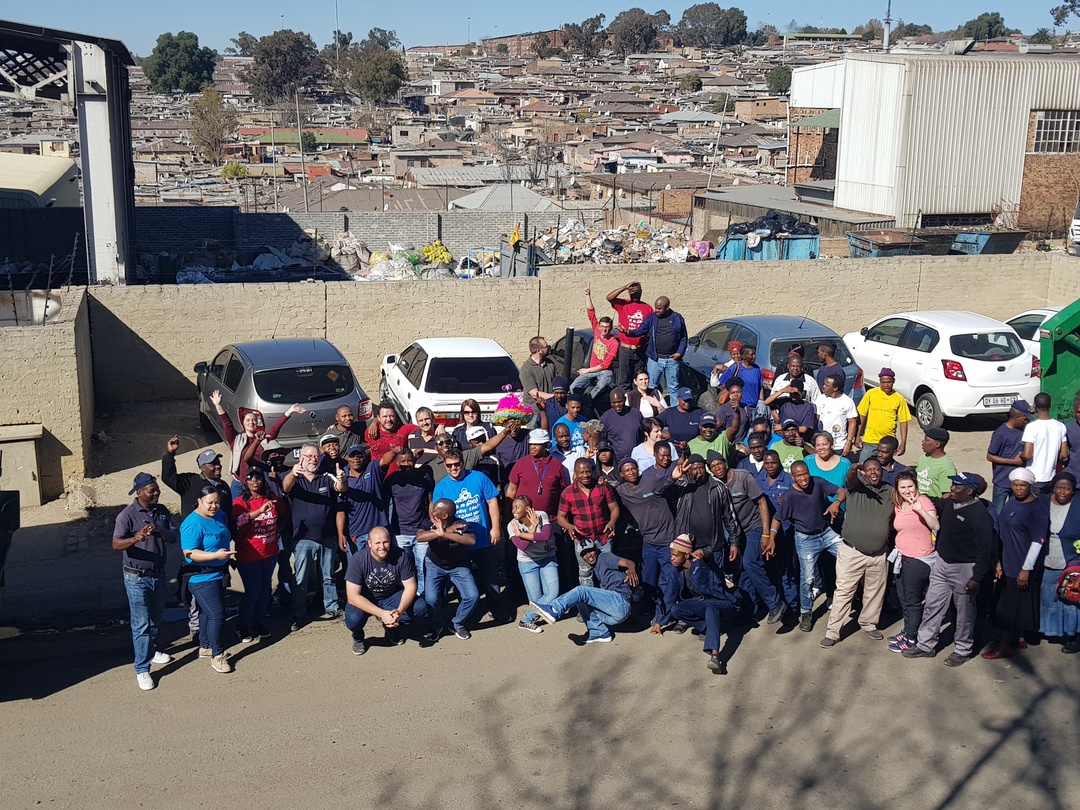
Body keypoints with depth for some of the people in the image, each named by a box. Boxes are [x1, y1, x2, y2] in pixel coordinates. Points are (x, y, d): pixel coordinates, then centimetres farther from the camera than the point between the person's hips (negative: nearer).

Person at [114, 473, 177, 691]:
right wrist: (136, 538, -43)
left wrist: (160, 530, -24)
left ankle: (151, 650, 44)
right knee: (141, 623, -5)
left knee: (156, 618, 21)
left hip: (158, 574, 6)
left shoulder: (162, 511, 2)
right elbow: (116, 544, -23)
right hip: (137, 577, -6)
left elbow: (173, 537, -3)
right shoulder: (127, 514, -15)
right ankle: (142, 670, 0)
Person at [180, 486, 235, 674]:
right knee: (217, 615, -9)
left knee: (208, 612, 19)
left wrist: (228, 554, 13)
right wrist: (216, 555, -35)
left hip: (218, 574, 8)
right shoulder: (193, 524, -21)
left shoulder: (219, 517, 5)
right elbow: (189, 553, -27)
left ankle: (205, 647, 33)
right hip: (202, 578, -8)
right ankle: (217, 655, 2)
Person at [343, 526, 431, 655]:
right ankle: (358, 638, 5)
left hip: (392, 597, 2)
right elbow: (353, 596, -26)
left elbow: (410, 587, -14)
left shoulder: (401, 556, -20)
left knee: (420, 607, -23)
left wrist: (400, 611, -33)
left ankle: (393, 628, 8)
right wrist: (381, 613, -35)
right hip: (365, 600, -2)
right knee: (353, 620, -34)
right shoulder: (358, 560, -24)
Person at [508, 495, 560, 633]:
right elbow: (523, 546, -29)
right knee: (536, 599, -5)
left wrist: (521, 534, -27)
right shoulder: (512, 526, -16)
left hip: (548, 559, 2)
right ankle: (526, 621, 22)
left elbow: (546, 536, -31)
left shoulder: (542, 516, -15)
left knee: (553, 593, -9)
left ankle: (527, 619, 7)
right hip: (528, 563, -1)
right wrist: (533, 529, -23)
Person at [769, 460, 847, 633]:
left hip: (826, 532, 3)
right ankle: (806, 613, 17)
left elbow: (842, 491, -8)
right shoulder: (789, 496, -17)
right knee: (807, 577, -1)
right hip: (805, 539, -3)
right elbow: (777, 519, -8)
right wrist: (771, 539, -20)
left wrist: (836, 502, -30)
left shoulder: (818, 483, -11)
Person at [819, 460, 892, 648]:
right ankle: (832, 632, 2)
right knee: (843, 592, -1)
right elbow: (850, 480, -27)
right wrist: (853, 470, -50)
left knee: (875, 592, 17)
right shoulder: (856, 486, -4)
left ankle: (869, 624, 37)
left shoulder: (890, 492, 6)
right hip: (852, 552, -3)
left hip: (879, 554, 3)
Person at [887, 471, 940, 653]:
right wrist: (897, 545, 9)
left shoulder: (923, 501, -14)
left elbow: (936, 526, -27)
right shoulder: (897, 506, 7)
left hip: (919, 559, -8)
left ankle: (911, 638, 10)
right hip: (902, 557, 8)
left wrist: (920, 510, -36)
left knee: (913, 600, 0)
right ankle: (907, 631, 34)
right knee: (903, 597, 18)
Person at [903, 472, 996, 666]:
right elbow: (933, 504, 28)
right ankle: (925, 645, 25)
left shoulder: (980, 515, -20)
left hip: (963, 569, -7)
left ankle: (962, 650, 24)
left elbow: (985, 550, -20)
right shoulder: (947, 504, 1)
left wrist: (977, 578, -20)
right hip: (941, 564, 7)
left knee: (964, 612, 9)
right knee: (932, 606, 13)